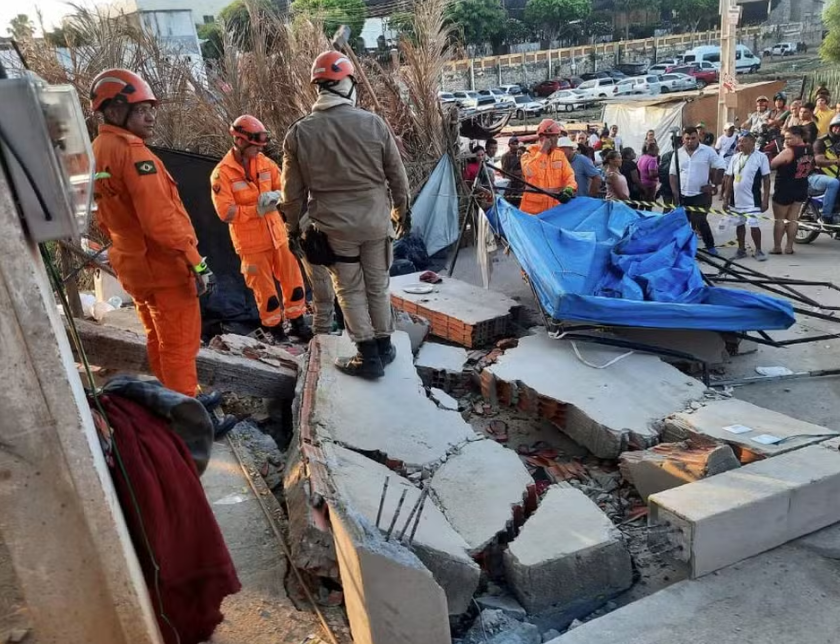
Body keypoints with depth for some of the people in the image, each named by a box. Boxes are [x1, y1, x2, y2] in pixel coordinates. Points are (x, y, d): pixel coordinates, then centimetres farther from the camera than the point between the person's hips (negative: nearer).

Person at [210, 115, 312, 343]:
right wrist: (258, 209, -21)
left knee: (293, 280, 10)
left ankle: (297, 323, 26)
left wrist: (274, 196, -15)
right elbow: (226, 212, -17)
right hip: (250, 241, -5)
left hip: (277, 234, 5)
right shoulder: (222, 173, -13)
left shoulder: (265, 163, 4)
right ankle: (274, 329, 21)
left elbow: (282, 187, 8)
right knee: (264, 288, 4)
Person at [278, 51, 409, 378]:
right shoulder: (373, 123, -8)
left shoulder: (300, 132, -8)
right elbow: (397, 175, 2)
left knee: (350, 290, 11)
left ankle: (368, 356, 14)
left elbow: (294, 190, -2)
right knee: (378, 285, 16)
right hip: (376, 220, 1)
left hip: (334, 226, -1)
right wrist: (401, 210, 18)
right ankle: (384, 346, 28)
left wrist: (293, 226, 14)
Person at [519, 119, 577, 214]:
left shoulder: (560, 155, 9)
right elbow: (529, 172, -23)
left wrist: (569, 189, -24)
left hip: (555, 208, 4)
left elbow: (569, 175, -1)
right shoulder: (529, 154, -2)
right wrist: (542, 150, -17)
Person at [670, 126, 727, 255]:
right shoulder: (678, 153, 4)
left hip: (701, 194, -4)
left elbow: (720, 168, -3)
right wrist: (675, 192, 0)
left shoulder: (708, 151, -5)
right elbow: (673, 174, 8)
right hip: (683, 195, 4)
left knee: (700, 221, -11)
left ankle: (710, 246, 7)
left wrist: (714, 185, -7)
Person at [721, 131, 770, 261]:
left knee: (754, 225, -5)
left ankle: (758, 250, 11)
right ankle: (741, 249, 24)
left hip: (752, 200, -5)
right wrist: (726, 199, 7)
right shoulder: (735, 157, 6)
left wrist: (765, 199, -10)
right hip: (736, 199, 5)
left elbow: (766, 179, -6)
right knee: (739, 225, 12)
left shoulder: (761, 157, -7)